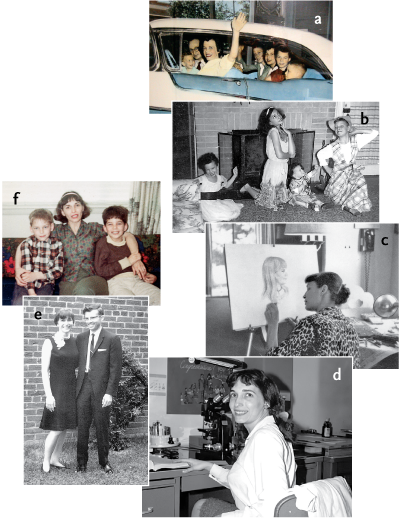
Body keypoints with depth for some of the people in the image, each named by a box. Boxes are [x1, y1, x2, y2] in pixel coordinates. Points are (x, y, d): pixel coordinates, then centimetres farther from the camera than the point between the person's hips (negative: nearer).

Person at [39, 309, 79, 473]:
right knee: (56, 430, -7)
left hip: (72, 390, 5)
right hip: (57, 390, -5)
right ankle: (46, 462, 7)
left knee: (64, 428, 9)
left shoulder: (75, 342, 6)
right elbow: (44, 370, -8)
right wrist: (48, 395, -14)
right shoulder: (49, 342, -7)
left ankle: (55, 459, 21)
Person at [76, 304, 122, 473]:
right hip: (83, 389, 3)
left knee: (102, 427, 6)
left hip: (101, 390, -3)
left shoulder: (112, 339, -6)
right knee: (82, 427, 6)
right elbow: (78, 362, 10)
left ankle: (104, 461, 21)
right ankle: (81, 462, 18)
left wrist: (110, 393, -13)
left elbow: (116, 369, -8)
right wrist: (75, 386, 1)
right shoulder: (80, 338, 9)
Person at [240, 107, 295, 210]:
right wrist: (289, 155, -4)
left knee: (280, 199, 20)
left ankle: (252, 189, 35)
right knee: (268, 202, 4)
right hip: (274, 166, -8)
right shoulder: (273, 131, -19)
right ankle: (248, 188, 27)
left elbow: (292, 153, -6)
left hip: (282, 167, 8)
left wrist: (289, 134, -10)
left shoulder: (284, 132, 5)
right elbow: (279, 155, -24)